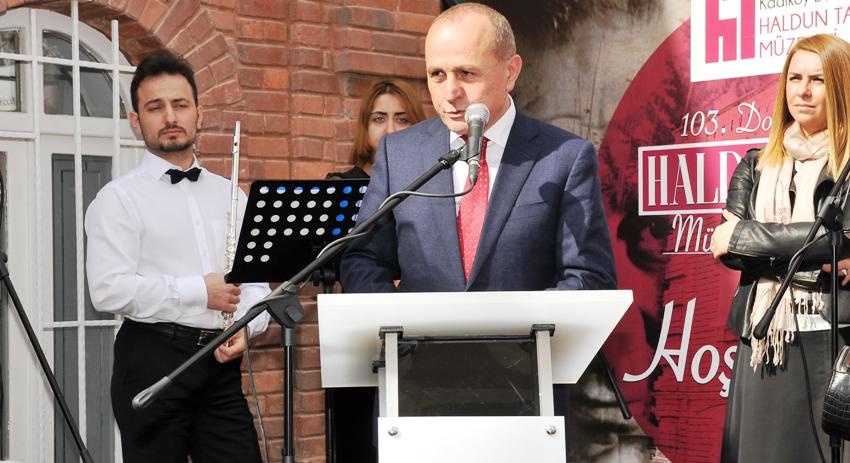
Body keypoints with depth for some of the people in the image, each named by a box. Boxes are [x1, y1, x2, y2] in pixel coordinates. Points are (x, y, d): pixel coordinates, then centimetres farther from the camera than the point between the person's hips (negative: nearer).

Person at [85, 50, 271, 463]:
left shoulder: (230, 195, 17)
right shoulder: (119, 198, -1)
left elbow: (256, 278, 14)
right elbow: (109, 290, -13)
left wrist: (244, 326, -7)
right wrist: (199, 292, -12)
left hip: (221, 362, 4)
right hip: (153, 358, -4)